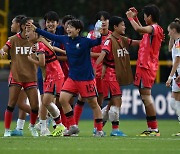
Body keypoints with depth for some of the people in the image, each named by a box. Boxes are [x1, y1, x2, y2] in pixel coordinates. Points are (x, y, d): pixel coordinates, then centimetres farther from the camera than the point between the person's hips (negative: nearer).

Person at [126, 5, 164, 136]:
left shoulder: (154, 28, -14)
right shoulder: (152, 29, 16)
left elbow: (139, 29, -31)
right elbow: (142, 30, 40)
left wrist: (130, 17, -15)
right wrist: (135, 17, 33)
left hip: (146, 67, -10)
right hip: (145, 66, 10)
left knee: (146, 96, -12)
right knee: (145, 98, 13)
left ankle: (154, 129, -14)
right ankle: (151, 128, 16)